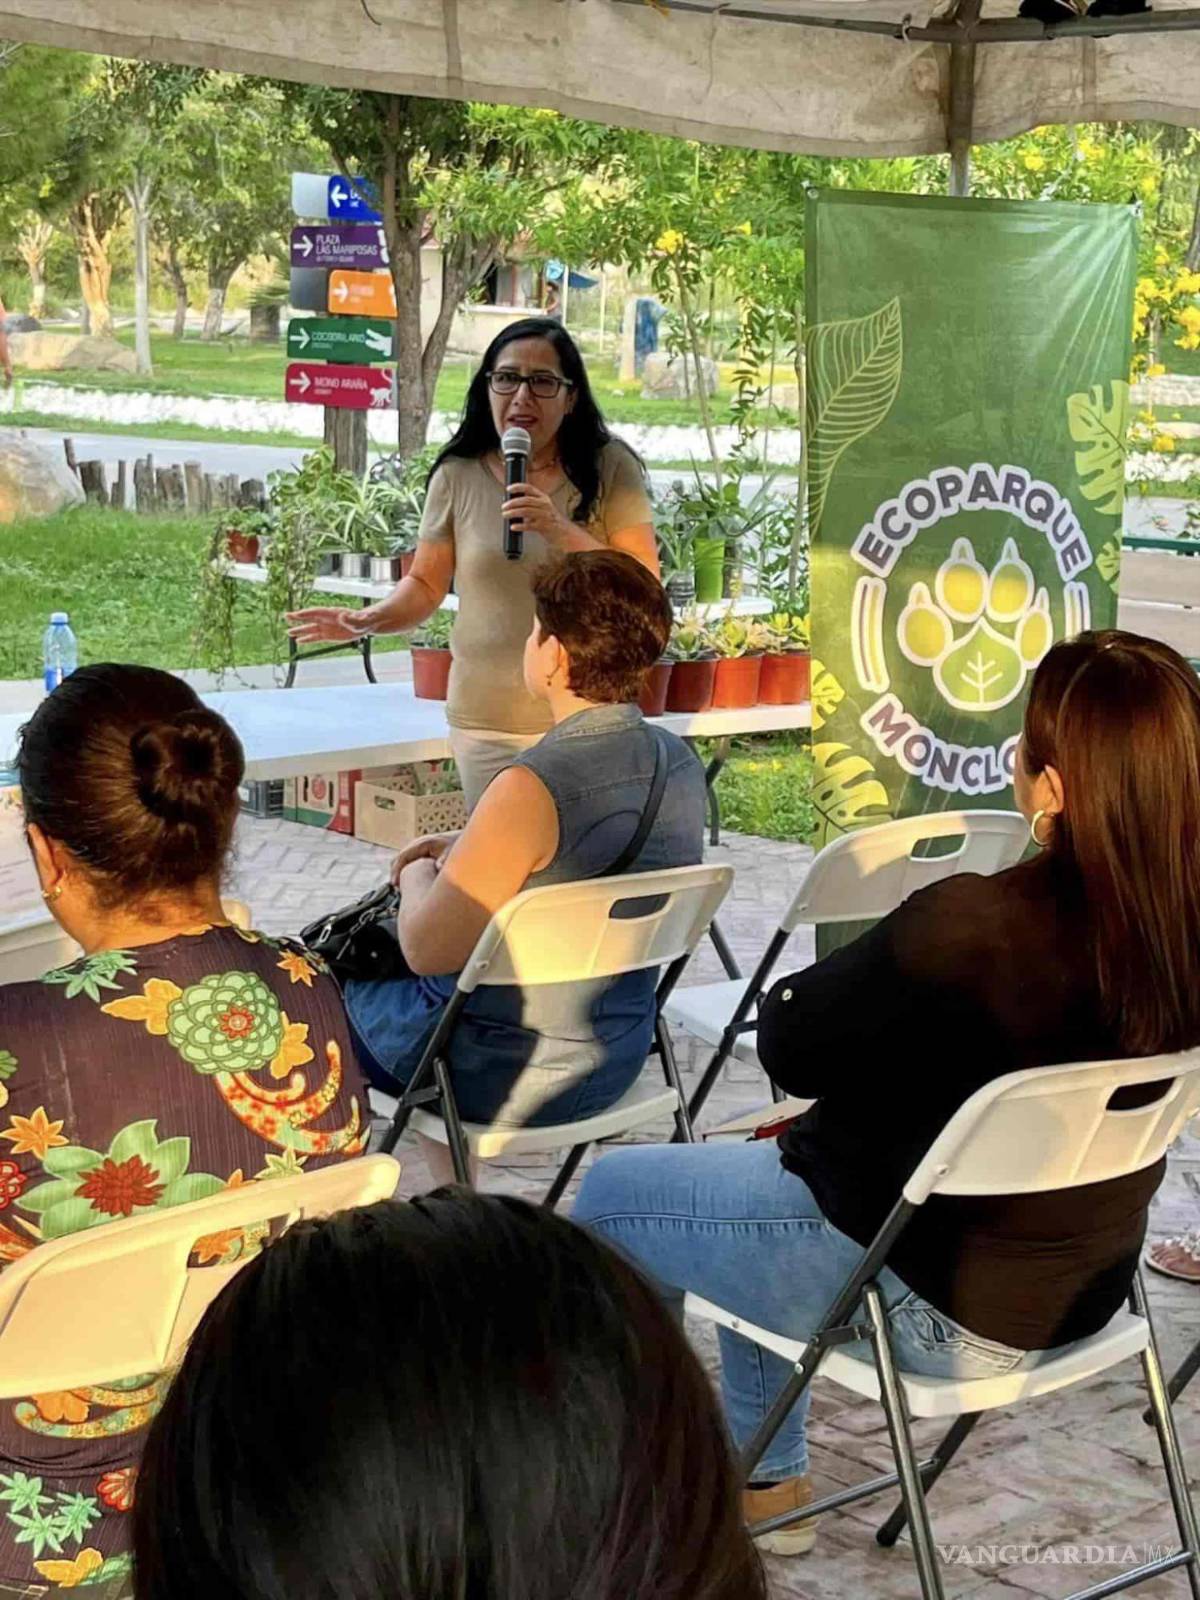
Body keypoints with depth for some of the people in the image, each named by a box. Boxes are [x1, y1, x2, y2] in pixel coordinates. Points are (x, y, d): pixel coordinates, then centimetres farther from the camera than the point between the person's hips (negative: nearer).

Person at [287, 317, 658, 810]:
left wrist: (562, 532, -20)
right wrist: (370, 619, -11)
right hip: (485, 725, 1)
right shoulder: (458, 477, 1)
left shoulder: (612, 469, -4)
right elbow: (426, 585, 8)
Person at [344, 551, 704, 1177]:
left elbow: (426, 949, -23)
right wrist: (466, 847, 10)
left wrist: (417, 875, -2)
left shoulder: (531, 789, -29)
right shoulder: (681, 765, -5)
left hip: (504, 1079, -7)